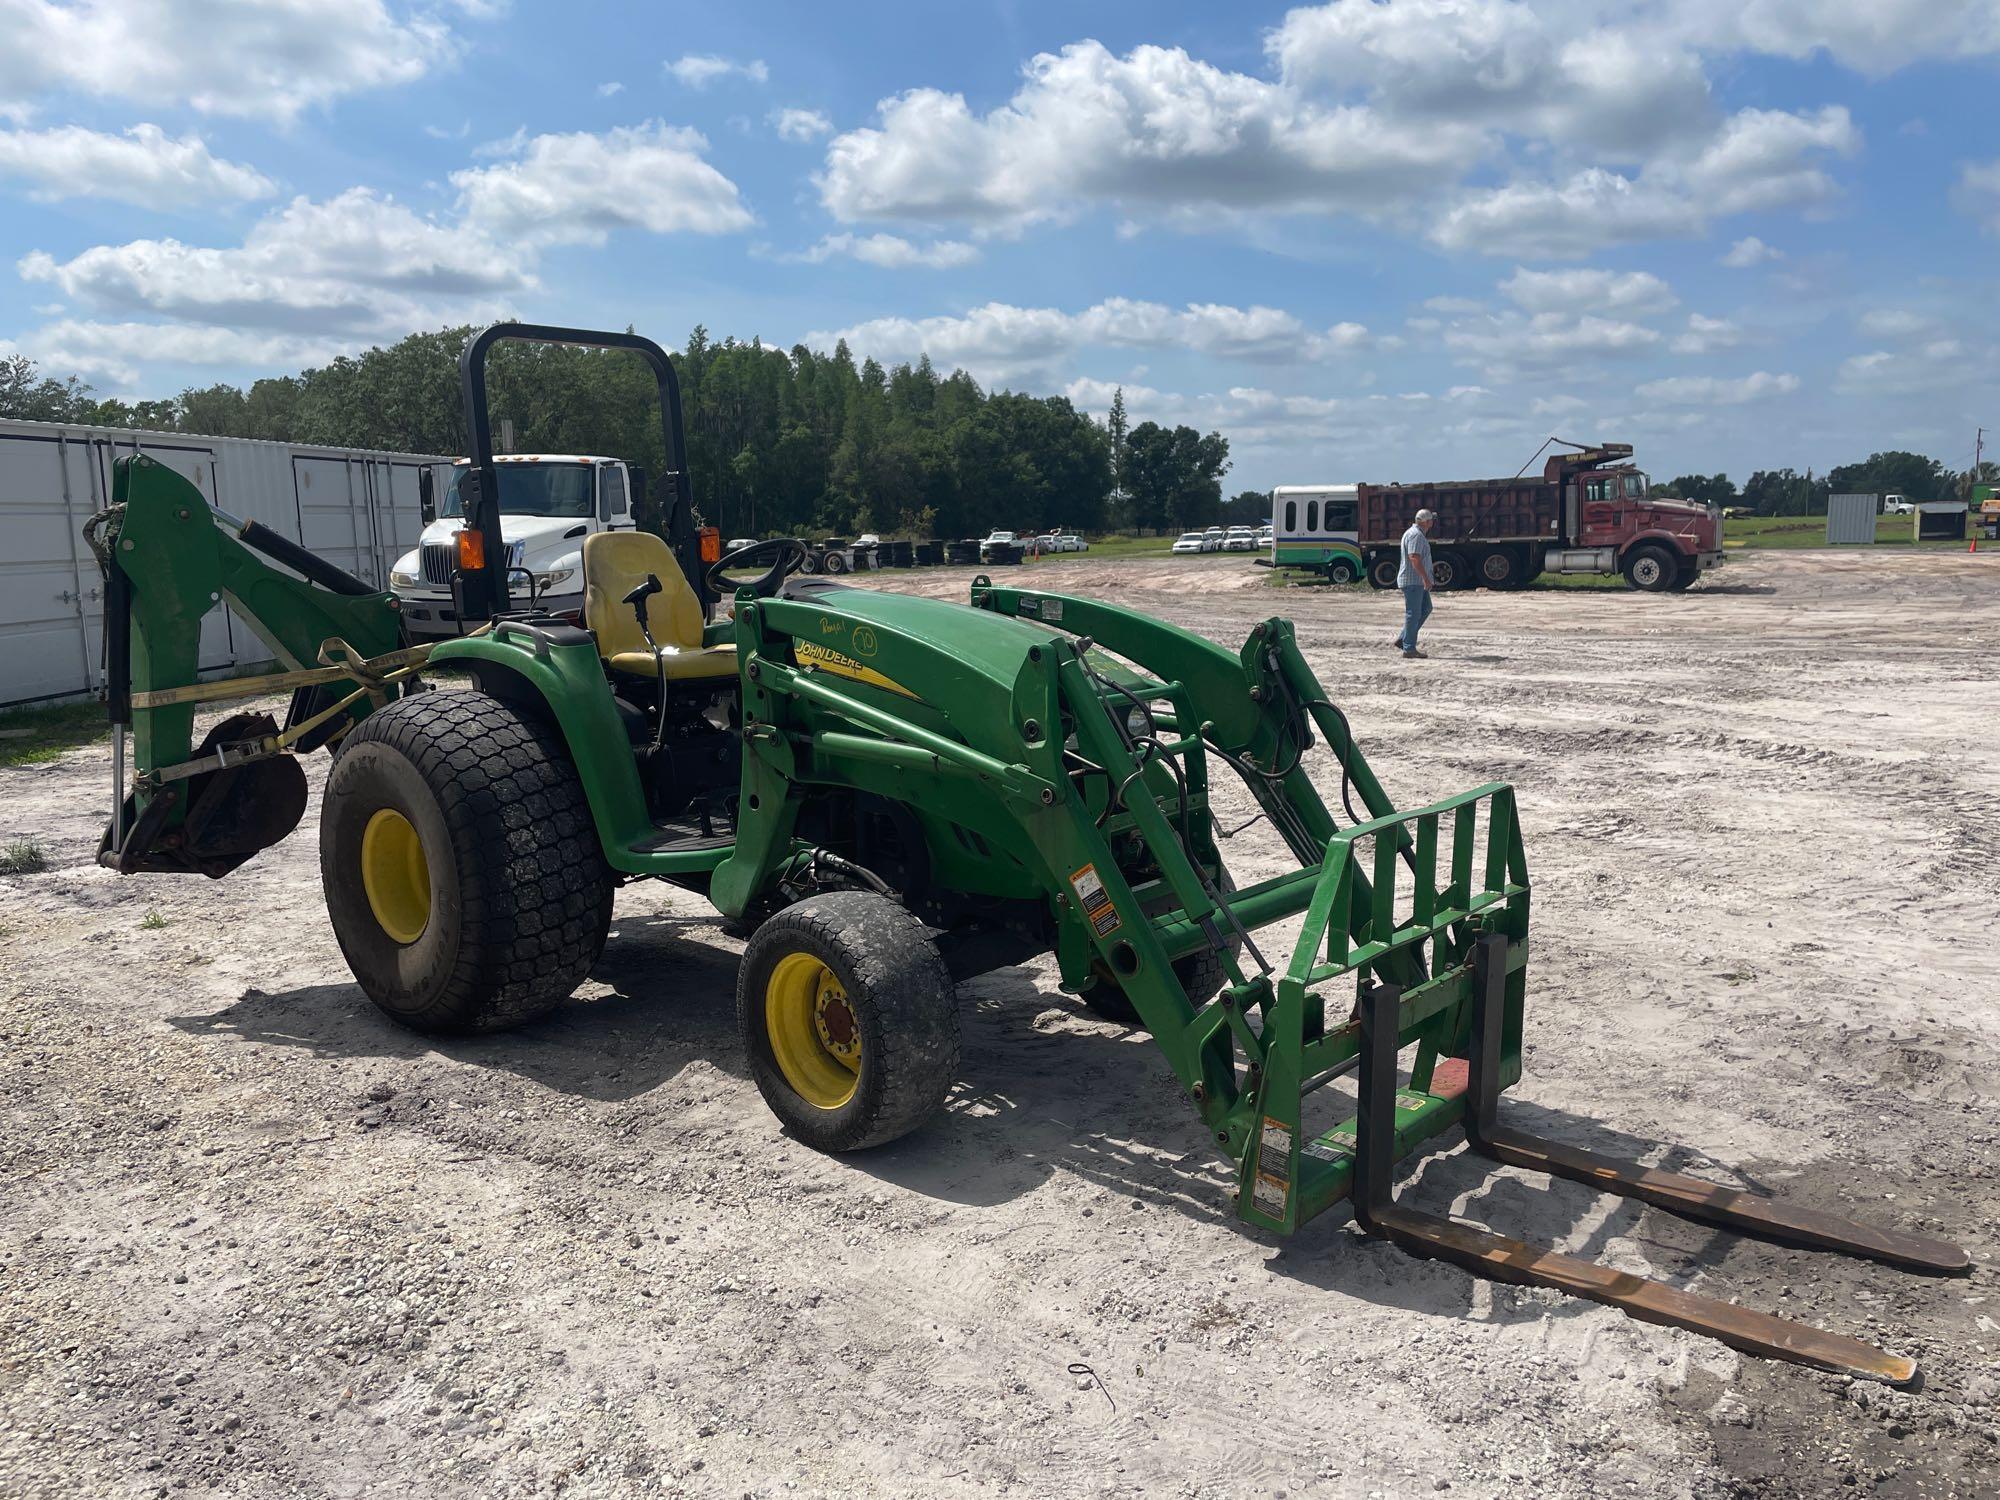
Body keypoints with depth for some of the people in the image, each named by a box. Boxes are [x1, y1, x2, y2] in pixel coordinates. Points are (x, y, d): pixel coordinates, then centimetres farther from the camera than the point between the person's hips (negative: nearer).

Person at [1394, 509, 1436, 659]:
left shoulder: (1417, 533, 19)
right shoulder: (1416, 535, -16)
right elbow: (1414, 558, -26)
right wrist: (1426, 578, -29)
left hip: (1418, 581, 11)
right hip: (1412, 580, -11)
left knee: (1426, 608, 14)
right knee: (1413, 613, -7)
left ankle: (1402, 640, 14)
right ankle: (1409, 648, -3)